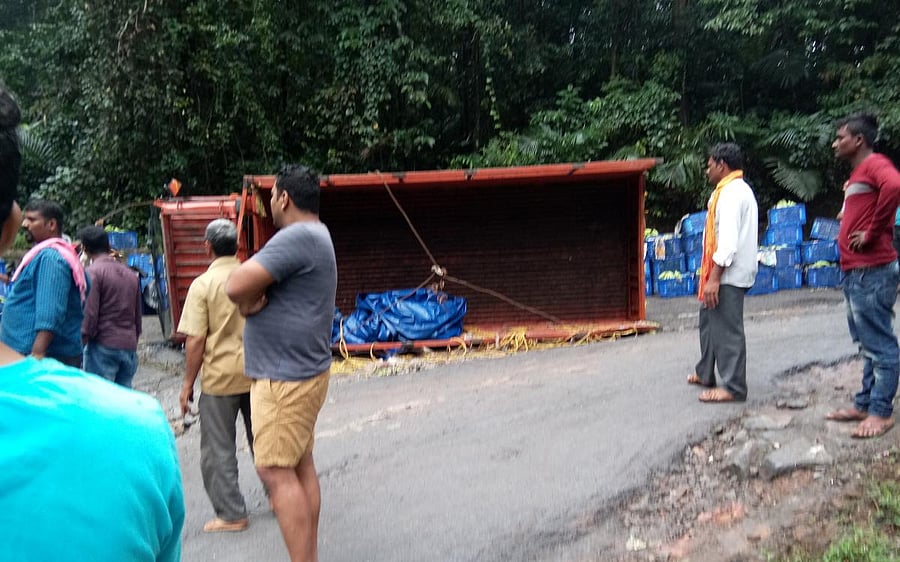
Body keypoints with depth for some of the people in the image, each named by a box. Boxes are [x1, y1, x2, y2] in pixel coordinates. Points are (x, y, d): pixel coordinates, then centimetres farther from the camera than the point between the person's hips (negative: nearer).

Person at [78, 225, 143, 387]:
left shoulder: (93, 272, -7)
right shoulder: (131, 274, 14)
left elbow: (90, 315, -12)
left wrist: (81, 343, -3)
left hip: (104, 345, -6)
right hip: (129, 346, 6)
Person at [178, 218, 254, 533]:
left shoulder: (203, 284, -12)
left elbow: (196, 340, -14)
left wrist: (188, 384, -4)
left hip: (220, 377, -4)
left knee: (219, 449, 8)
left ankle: (232, 514, 12)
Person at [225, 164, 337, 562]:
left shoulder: (298, 236, -20)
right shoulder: (316, 236, 15)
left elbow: (236, 287, -25)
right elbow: (248, 287, 17)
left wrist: (249, 302, -4)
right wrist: (255, 299, -4)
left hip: (284, 377, -10)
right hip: (300, 370, 10)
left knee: (275, 470, -5)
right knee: (300, 465, 14)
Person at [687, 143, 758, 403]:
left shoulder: (731, 193, -14)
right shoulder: (738, 190, 19)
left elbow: (729, 239, -23)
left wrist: (714, 277, -24)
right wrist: (712, 275, 19)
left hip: (729, 274, -11)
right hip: (727, 273, 11)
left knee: (727, 328, -7)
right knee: (709, 319, 20)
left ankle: (733, 387, -1)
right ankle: (705, 373, 33)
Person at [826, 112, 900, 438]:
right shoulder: (858, 174, 21)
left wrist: (873, 233, -22)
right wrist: (853, 232, 9)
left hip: (872, 272, -11)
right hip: (855, 272, 11)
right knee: (868, 344, 14)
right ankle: (865, 404, 22)